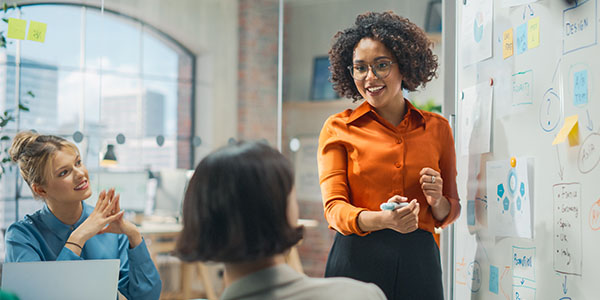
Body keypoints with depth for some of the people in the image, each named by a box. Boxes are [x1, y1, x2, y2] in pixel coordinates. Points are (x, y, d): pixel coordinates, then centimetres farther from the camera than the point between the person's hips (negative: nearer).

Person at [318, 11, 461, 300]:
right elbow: (334, 207, -6)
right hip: (356, 261, -2)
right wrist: (382, 220, -24)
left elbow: (449, 213, 15)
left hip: (419, 260, 2)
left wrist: (437, 201, -8)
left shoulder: (437, 128, 9)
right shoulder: (338, 129, 3)